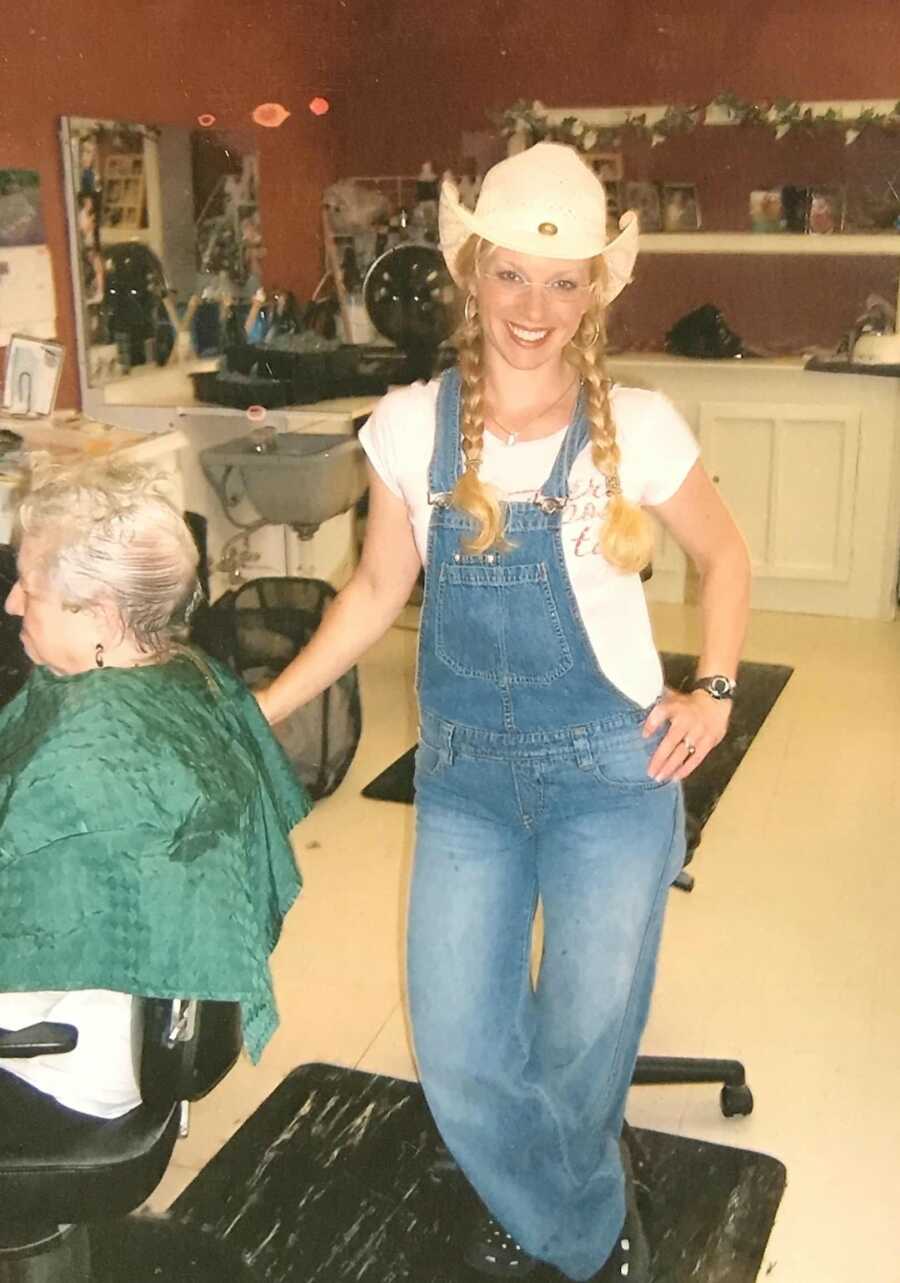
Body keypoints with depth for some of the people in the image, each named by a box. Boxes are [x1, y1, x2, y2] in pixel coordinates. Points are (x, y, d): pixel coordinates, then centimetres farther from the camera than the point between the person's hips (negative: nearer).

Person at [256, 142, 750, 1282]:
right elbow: (377, 591, 7)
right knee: (458, 1053, 4)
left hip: (611, 770, -1)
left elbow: (723, 555, 9)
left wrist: (713, 692, -1)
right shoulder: (411, 426, -3)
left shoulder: (637, 428, -7)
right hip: (463, 773, 2)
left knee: (583, 1049, 9)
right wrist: (262, 709, 4)